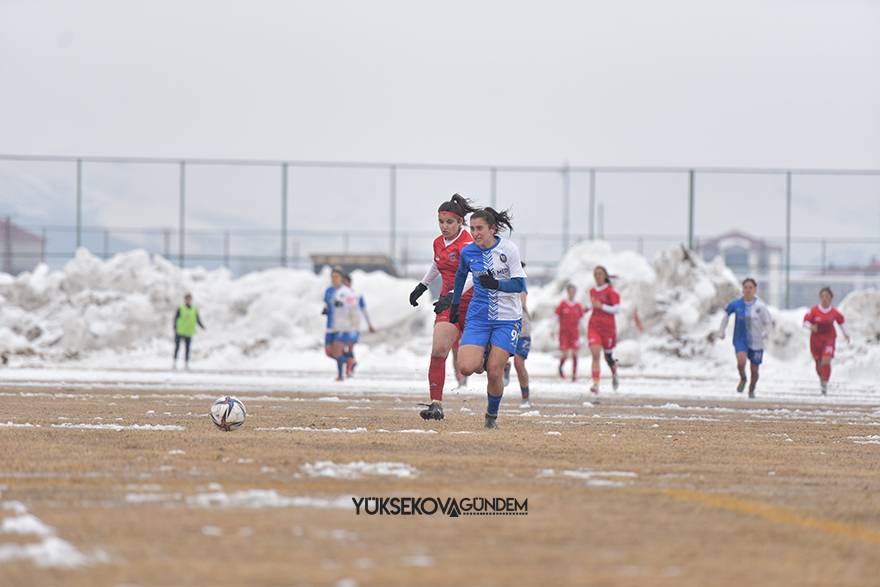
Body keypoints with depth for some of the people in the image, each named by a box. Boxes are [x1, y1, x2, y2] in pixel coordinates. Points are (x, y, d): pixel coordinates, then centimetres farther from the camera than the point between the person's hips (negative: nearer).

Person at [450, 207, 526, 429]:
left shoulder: (508, 249, -10)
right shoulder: (468, 252, 0)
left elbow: (519, 285, -12)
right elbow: (461, 275, 21)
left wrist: (496, 284, -30)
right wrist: (454, 305, 26)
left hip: (507, 319, -3)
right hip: (478, 317, 3)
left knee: (495, 373, -9)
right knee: (467, 367, -16)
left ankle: (492, 415, 16)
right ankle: (482, 359, 20)